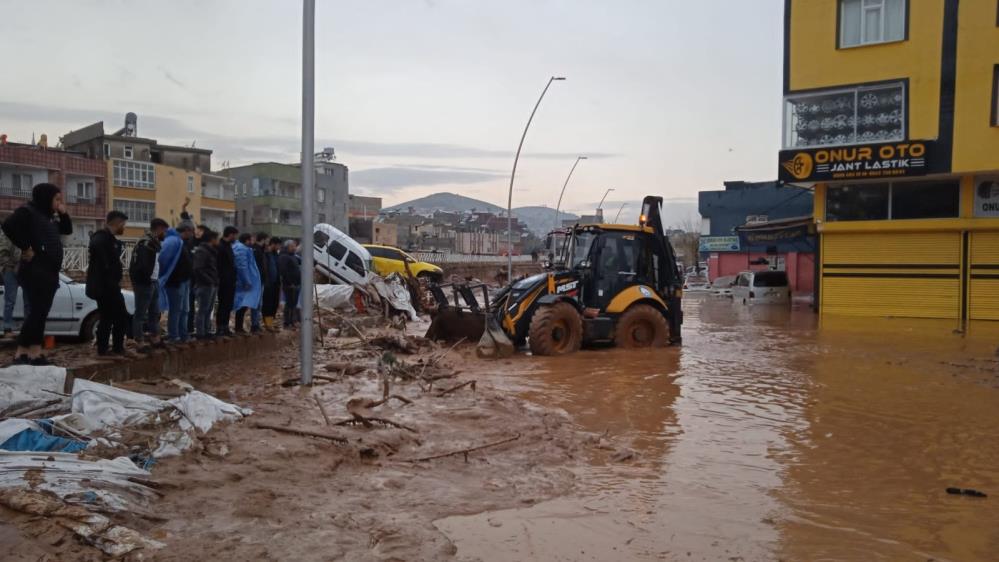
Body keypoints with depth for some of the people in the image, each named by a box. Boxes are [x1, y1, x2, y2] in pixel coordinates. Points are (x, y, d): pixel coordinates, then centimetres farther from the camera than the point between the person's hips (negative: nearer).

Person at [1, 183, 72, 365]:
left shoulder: (49, 217, 19)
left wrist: (63, 213, 11)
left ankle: (35, 354, 11)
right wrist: (25, 247, -20)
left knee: (41, 314, 8)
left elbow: (67, 230, 26)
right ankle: (20, 354, -6)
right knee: (36, 313, -11)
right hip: (35, 273, -9)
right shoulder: (28, 211, -7)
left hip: (49, 273, 9)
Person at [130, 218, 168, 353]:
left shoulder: (154, 242, 14)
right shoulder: (145, 244, -18)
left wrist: (156, 279, 9)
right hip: (144, 283, -10)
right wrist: (147, 279, -15)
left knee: (155, 312, 17)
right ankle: (140, 343, 2)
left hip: (153, 282, 10)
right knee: (141, 313, -3)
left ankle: (155, 339, 28)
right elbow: (142, 265, -25)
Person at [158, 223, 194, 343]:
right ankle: (174, 336, 5)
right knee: (175, 310, -2)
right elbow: (163, 258, -24)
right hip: (175, 282, -10)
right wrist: (164, 275, -18)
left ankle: (183, 334, 24)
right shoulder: (174, 241, -15)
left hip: (183, 281, 10)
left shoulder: (180, 242, 17)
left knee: (184, 310, 16)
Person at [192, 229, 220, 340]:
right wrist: (209, 280, -18)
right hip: (204, 285, -9)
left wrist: (215, 281, 9)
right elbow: (198, 269, -19)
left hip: (212, 285, 9)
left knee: (208, 310, 13)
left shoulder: (211, 251, 18)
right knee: (203, 310, -4)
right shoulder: (201, 251, -11)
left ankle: (207, 331, 20)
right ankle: (200, 333, 0)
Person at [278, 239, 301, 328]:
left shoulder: (293, 256, 18)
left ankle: (292, 321, 22)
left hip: (295, 284, 10)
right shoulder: (284, 257, -13)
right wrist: (290, 283, -23)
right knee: (289, 303, -7)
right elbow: (283, 271, -22)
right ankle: (287, 323, -2)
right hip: (289, 285, -10)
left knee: (294, 304, 14)